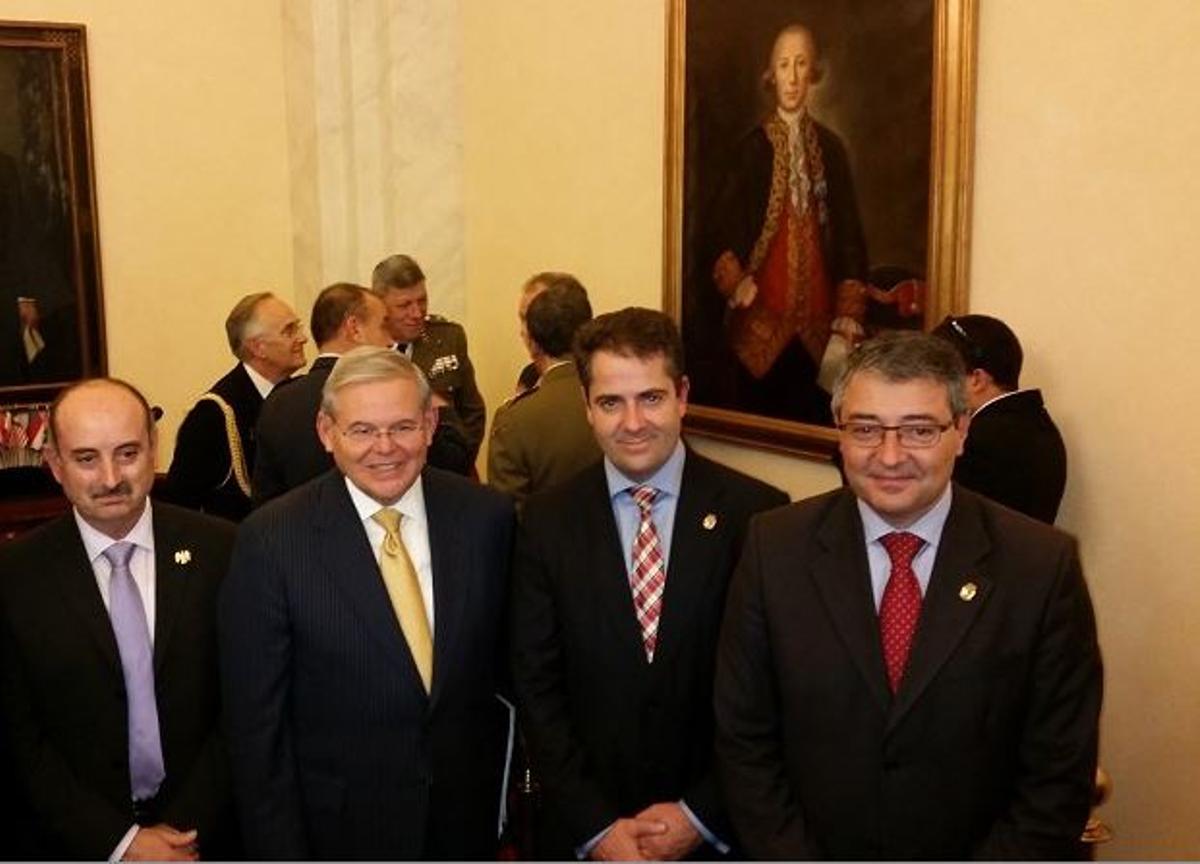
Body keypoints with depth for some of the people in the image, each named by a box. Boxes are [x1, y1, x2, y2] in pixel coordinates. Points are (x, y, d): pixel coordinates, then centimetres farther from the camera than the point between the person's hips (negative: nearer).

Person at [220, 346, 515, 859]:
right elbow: (255, 721, -10)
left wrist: (501, 797, 5)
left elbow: (504, 663, 2)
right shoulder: (270, 539, -15)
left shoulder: (487, 515, -8)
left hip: (468, 818, 3)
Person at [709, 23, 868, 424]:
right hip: (762, 316, -2)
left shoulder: (831, 147, 7)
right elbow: (724, 226, 1)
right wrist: (736, 286, -15)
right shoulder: (753, 146, 1)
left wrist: (848, 320, -3)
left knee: (814, 417, 5)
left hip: (817, 316, 2)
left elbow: (849, 233, 5)